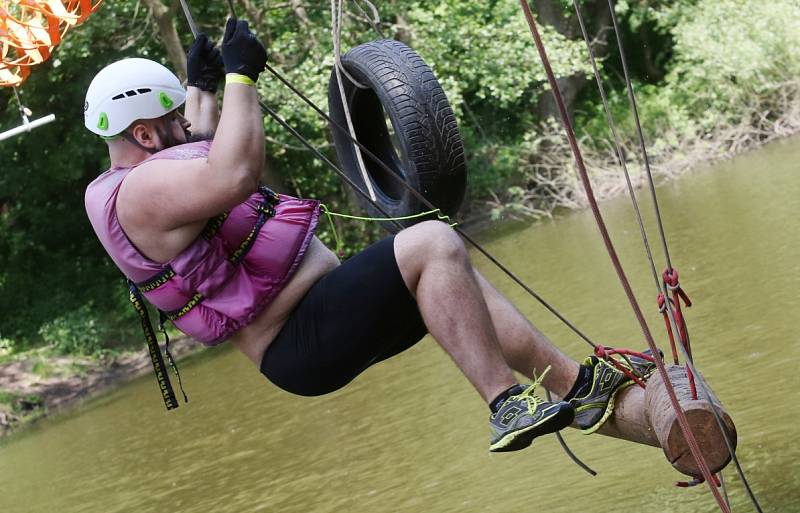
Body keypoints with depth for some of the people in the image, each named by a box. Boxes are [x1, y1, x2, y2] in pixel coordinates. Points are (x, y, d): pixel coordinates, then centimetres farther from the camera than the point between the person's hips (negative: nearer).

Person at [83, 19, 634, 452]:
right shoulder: (141, 190, -18)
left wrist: (202, 86, 45)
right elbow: (236, 174, -35)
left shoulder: (123, 186, 16)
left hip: (318, 313, 12)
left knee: (458, 279, 15)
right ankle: (507, 403, -22)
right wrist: (239, 77, -24)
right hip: (304, 344, -12)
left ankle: (578, 384, 13)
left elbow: (203, 158, 39)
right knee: (434, 244, -23)